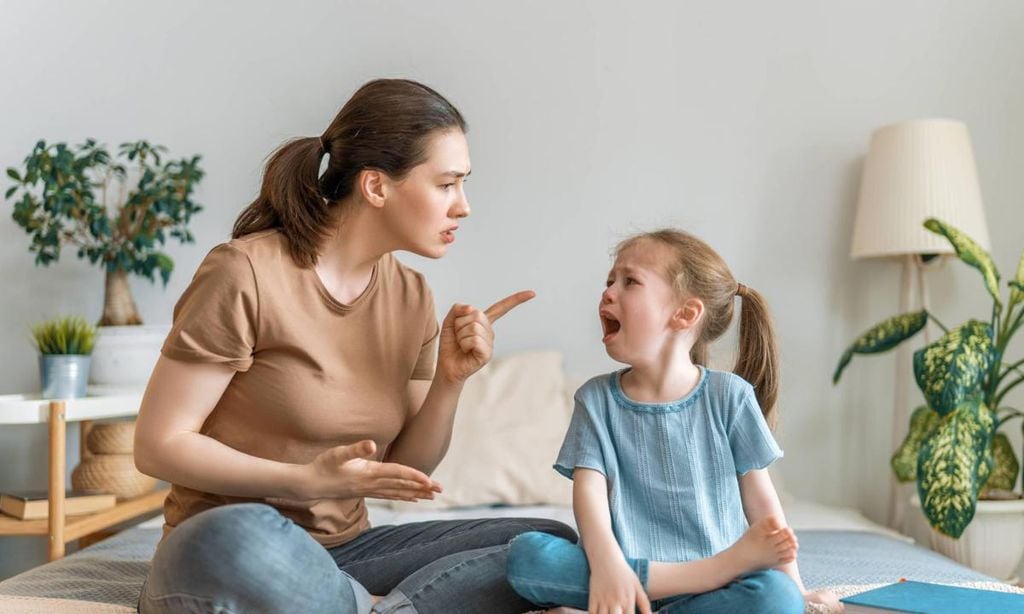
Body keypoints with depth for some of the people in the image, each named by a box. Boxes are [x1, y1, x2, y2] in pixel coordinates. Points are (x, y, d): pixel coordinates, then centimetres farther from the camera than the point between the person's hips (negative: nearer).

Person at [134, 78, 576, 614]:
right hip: (223, 550, -5)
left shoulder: (411, 297, 4)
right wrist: (305, 481, -24)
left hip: (340, 553, 5)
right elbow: (157, 446, -13)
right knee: (236, 536, -41)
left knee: (553, 546, -11)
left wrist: (450, 381, -10)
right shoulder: (246, 273, -15)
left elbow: (405, 473, 7)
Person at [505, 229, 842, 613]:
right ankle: (718, 568, -23)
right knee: (525, 555, -26)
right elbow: (589, 488, -7)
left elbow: (759, 498, 5)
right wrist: (606, 563, -25)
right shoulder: (596, 398, 5)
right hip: (629, 578, 2)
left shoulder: (729, 396, 2)